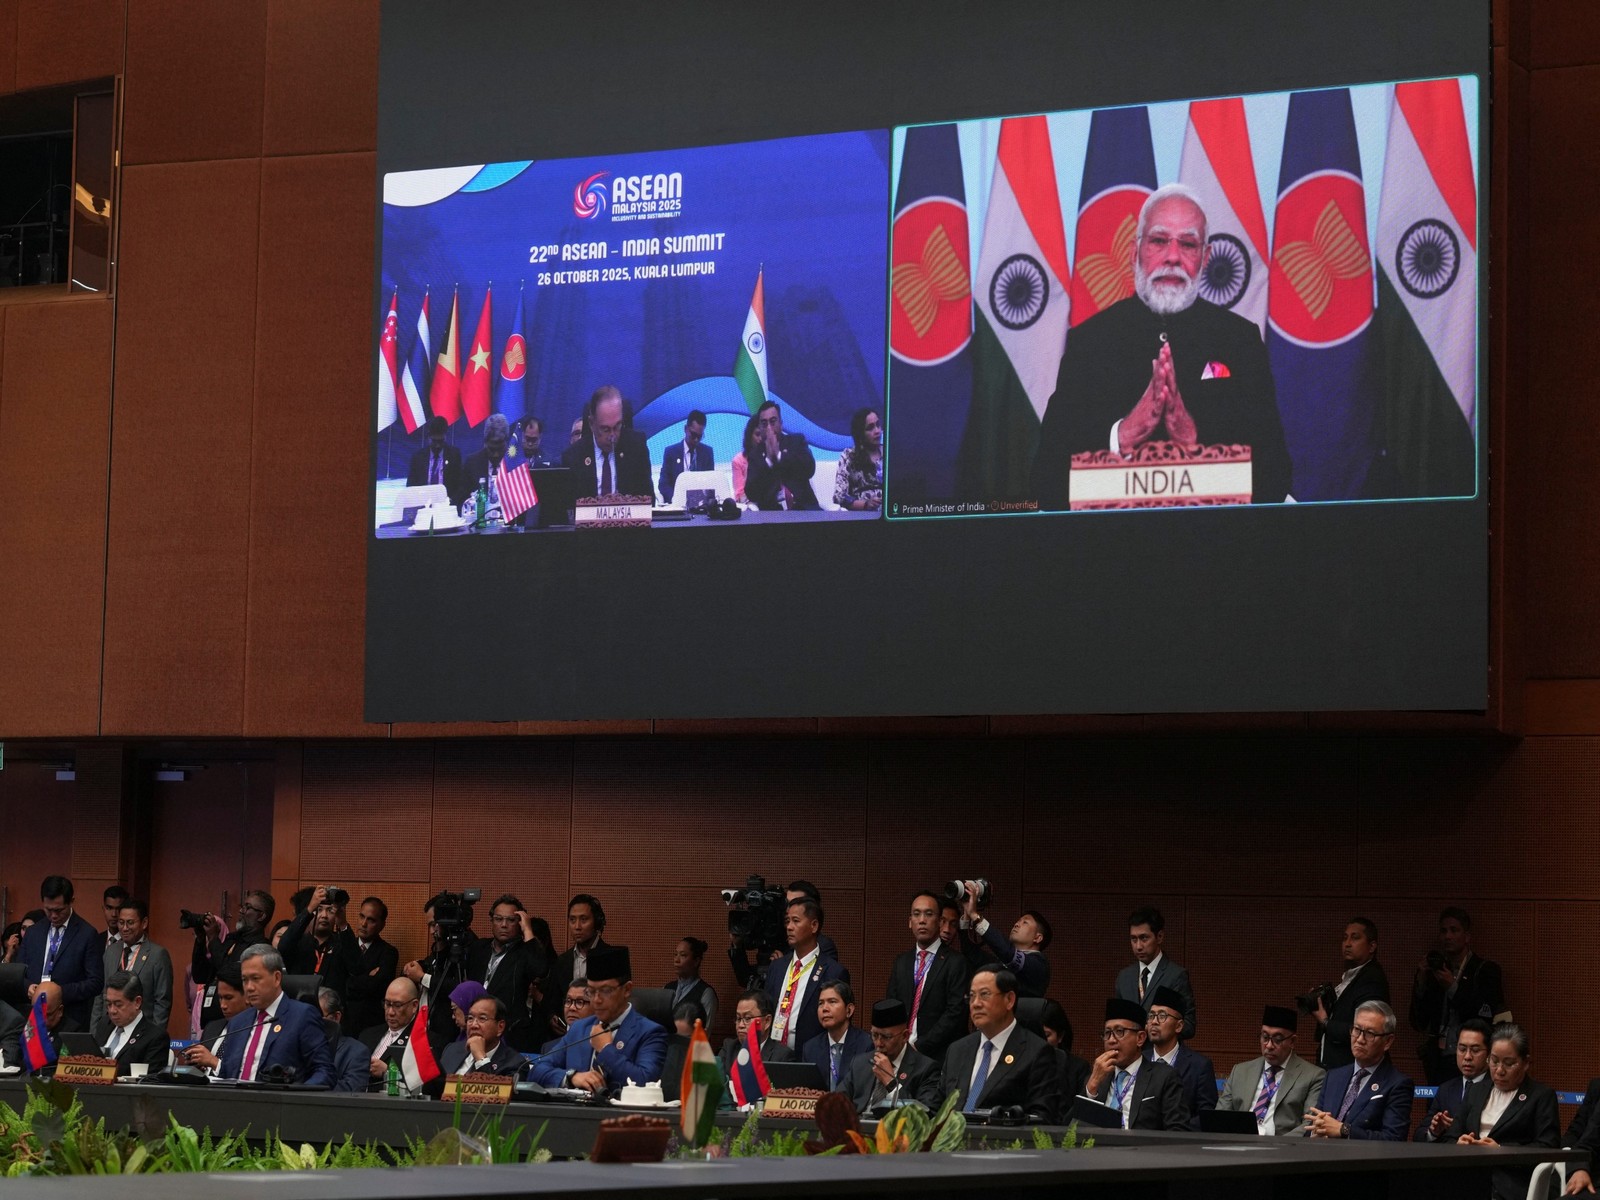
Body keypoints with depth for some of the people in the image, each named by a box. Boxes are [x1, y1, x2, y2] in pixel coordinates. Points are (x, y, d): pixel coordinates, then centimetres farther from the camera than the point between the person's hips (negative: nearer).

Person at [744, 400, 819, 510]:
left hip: (802, 509, 0)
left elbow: (809, 469, -7)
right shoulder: (756, 454, 9)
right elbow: (751, 494, -3)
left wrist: (778, 454, -11)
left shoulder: (796, 441, 10)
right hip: (772, 513, 0)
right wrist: (768, 459, -10)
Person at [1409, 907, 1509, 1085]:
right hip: (1439, 1062, 4)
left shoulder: (1486, 970, 1)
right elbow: (1418, 1023, 10)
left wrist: (1453, 988, -13)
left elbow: (1485, 1017, -10)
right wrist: (1421, 982, -2)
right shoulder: (1434, 973, 13)